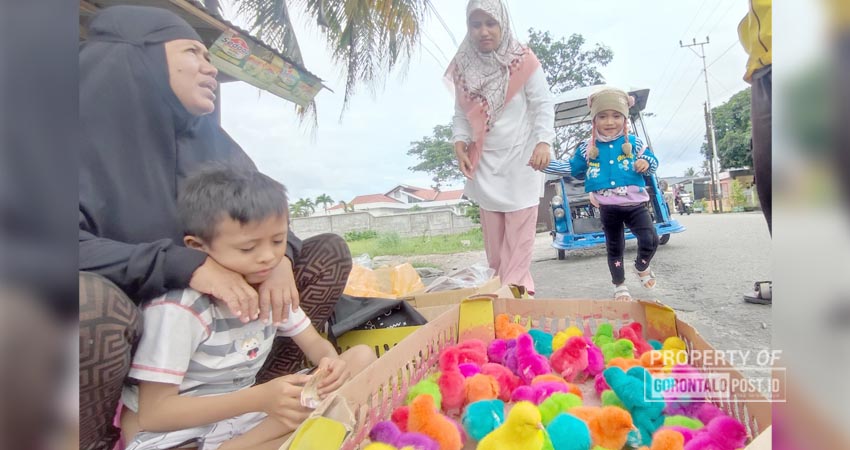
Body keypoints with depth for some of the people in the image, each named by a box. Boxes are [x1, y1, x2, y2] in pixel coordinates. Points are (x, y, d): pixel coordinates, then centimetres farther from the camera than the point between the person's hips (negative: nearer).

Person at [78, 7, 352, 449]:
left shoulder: (209, 139, 3)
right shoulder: (90, 124, -12)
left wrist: (277, 254, -21)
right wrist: (184, 265, -33)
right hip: (122, 337, -5)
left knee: (328, 252, -4)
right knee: (91, 299, -38)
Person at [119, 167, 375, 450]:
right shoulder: (178, 307, -22)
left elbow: (314, 344, 4)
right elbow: (152, 413, -18)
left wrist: (330, 363, -21)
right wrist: (260, 398, -28)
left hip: (241, 411, 8)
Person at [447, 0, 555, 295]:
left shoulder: (523, 61, -8)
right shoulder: (463, 66, 3)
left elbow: (544, 105, -7)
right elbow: (461, 113, 7)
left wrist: (544, 142, -21)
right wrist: (459, 144, -8)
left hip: (520, 158, -3)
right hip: (484, 161, 3)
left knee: (519, 229, -2)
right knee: (492, 232, 9)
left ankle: (515, 287, 9)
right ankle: (499, 284, 21)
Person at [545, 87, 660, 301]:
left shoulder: (633, 143, 0)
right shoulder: (587, 148, 1)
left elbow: (653, 161, 9)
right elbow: (571, 168, 12)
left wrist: (646, 164, -16)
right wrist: (545, 163, 4)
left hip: (635, 204, 0)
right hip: (608, 208, 1)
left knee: (650, 240, -15)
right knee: (614, 248, 12)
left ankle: (641, 267, 19)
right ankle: (620, 286, 31)